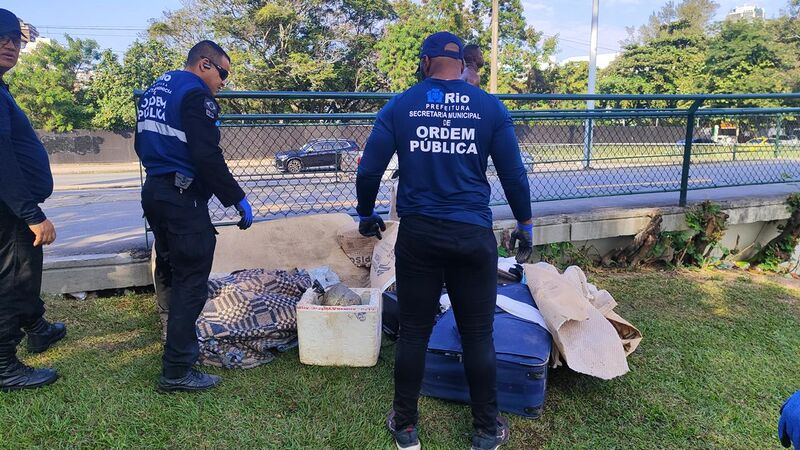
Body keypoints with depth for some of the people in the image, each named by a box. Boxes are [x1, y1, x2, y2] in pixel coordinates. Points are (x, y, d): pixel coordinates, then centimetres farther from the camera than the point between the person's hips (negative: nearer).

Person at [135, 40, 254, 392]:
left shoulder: (155, 90, 17)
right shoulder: (195, 93, -13)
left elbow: (142, 145, 22)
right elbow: (208, 157, -21)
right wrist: (238, 199, -17)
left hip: (154, 192, 10)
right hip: (184, 199, -10)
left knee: (169, 272, 22)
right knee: (190, 283, -5)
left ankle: (180, 339, 39)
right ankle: (177, 370, 0)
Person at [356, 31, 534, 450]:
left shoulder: (399, 106, 2)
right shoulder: (490, 107, 1)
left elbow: (368, 170, 2)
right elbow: (513, 174, 4)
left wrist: (366, 215, 19)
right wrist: (525, 222, 18)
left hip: (417, 234, 1)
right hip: (472, 235, 0)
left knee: (412, 332, 10)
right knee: (478, 335, 10)